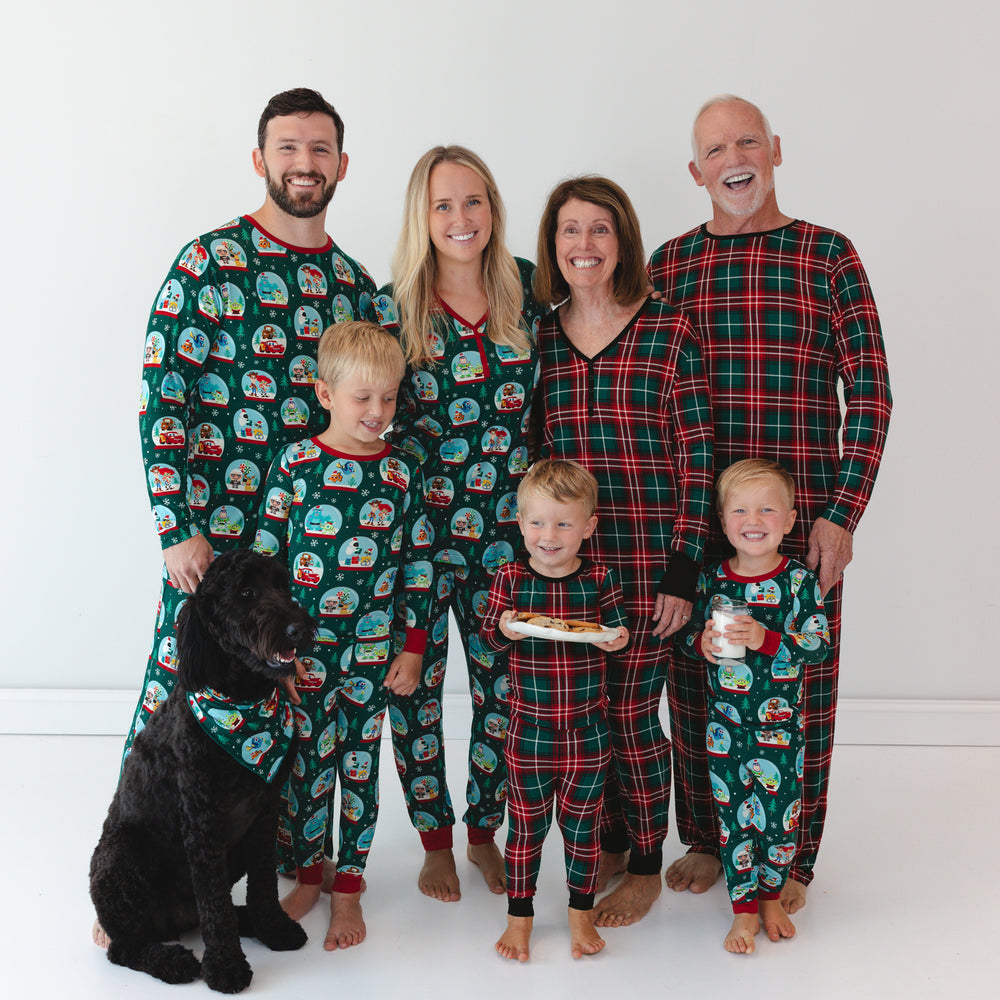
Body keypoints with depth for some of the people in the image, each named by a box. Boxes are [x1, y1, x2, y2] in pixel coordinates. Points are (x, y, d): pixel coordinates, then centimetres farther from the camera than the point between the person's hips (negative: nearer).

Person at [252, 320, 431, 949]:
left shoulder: (403, 474, 1)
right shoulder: (295, 465, -5)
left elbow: (419, 567, 4)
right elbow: (265, 557, -3)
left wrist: (413, 648, 2)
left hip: (374, 651, 1)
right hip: (304, 650, -1)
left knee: (359, 766, 10)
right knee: (307, 766, 9)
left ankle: (348, 887, 24)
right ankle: (308, 874, 29)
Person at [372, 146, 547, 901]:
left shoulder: (527, 287, 1)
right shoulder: (393, 306, -4)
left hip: (508, 526, 2)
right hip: (419, 521, -2)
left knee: (504, 682, 10)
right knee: (417, 681, 7)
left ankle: (485, 831, 32)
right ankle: (435, 841, 27)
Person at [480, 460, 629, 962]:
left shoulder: (599, 577, -4)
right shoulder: (510, 577, -4)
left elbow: (617, 628, 6)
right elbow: (486, 634, 2)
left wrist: (618, 638, -16)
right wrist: (505, 631, -20)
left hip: (588, 728, 0)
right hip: (529, 727, 0)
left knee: (581, 821, 13)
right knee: (526, 822, 11)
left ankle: (581, 912, 32)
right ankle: (519, 915, 28)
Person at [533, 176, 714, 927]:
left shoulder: (669, 333, -4)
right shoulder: (538, 338, 7)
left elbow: (697, 457, -5)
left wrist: (684, 570, -10)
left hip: (647, 561, -4)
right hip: (564, 560, 4)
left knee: (631, 711, 2)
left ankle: (646, 866, 21)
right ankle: (610, 842, 33)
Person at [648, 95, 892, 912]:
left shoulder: (829, 256, 2)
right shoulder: (668, 264, 8)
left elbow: (869, 393, -1)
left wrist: (842, 515, -10)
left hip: (804, 516, -2)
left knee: (800, 686, 5)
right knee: (696, 683, 9)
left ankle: (790, 858, 22)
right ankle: (705, 837, 28)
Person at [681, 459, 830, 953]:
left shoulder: (799, 580, -8)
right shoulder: (711, 579, -2)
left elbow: (819, 647, -12)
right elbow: (684, 636, 9)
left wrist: (766, 639, -25)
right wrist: (702, 643, -13)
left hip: (781, 722, -1)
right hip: (725, 721, 1)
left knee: (780, 811, 9)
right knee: (733, 814, 7)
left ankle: (771, 896, 32)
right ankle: (744, 908, 22)